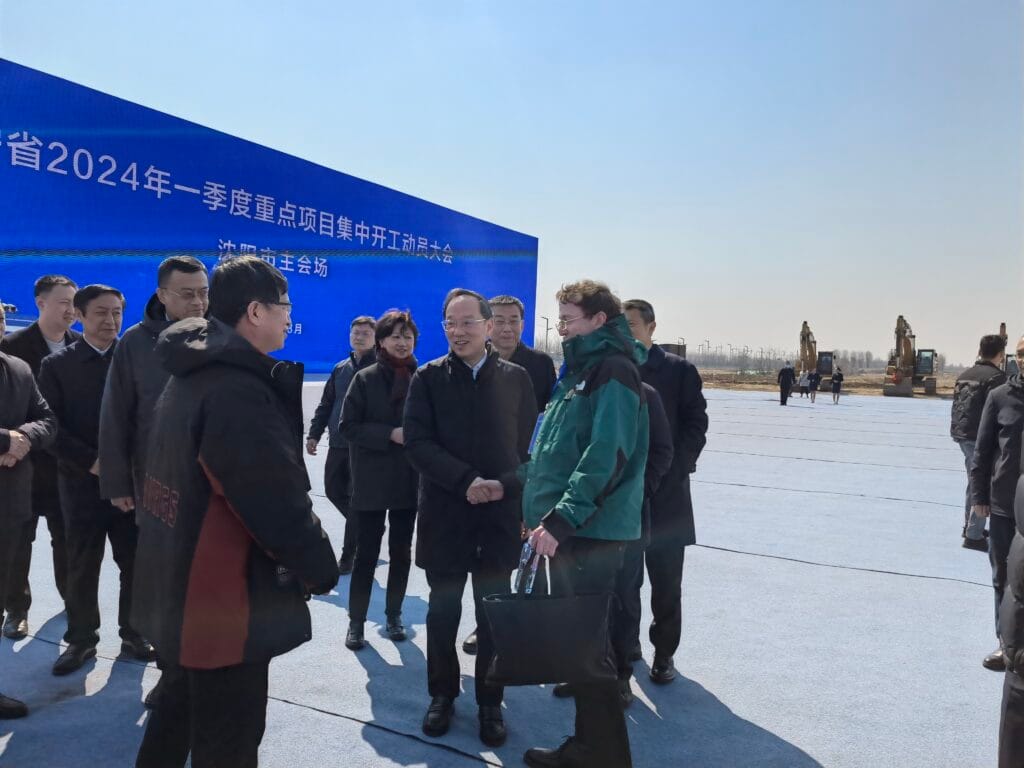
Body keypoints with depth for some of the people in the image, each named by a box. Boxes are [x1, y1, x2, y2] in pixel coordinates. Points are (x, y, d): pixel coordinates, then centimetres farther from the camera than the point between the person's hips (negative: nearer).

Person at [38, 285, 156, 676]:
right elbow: (50, 426, -4)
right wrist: (91, 462, -13)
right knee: (82, 568, 9)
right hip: (83, 483, 0)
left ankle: (134, 635, 23)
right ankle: (81, 640, 25)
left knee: (137, 564, 7)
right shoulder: (57, 364, 2)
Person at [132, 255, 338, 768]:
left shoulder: (187, 378, 8)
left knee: (180, 710, 26)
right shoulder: (239, 389, -24)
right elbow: (279, 502, -24)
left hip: (179, 587, 10)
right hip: (224, 599, -10)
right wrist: (320, 568, -10)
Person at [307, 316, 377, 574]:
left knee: (357, 499, 0)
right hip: (338, 444, 6)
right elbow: (326, 404, 17)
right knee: (334, 490, 13)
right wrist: (314, 434, 11)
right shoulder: (340, 369, 13)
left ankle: (348, 557, 11)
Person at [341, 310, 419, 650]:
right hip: (372, 481, -2)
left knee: (401, 552, 12)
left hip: (409, 480, 2)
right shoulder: (365, 379, -2)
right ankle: (356, 621, 16)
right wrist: (391, 434, -17)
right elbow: (348, 426, -7)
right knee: (366, 553, 4)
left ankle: (393, 615, 26)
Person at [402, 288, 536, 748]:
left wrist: (524, 504, -2)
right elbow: (416, 442, -8)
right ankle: (442, 696, 31)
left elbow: (529, 444, 5)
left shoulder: (515, 378, 3)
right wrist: (466, 480, -17)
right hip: (444, 514, 0)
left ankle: (490, 702, 26)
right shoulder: (428, 378, 1)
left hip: (501, 515, 0)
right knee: (443, 611, 12)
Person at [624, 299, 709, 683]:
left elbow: (696, 425, -4)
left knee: (665, 583, 6)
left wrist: (675, 470, -13)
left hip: (665, 493, -2)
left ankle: (664, 652, 22)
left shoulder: (680, 370, 0)